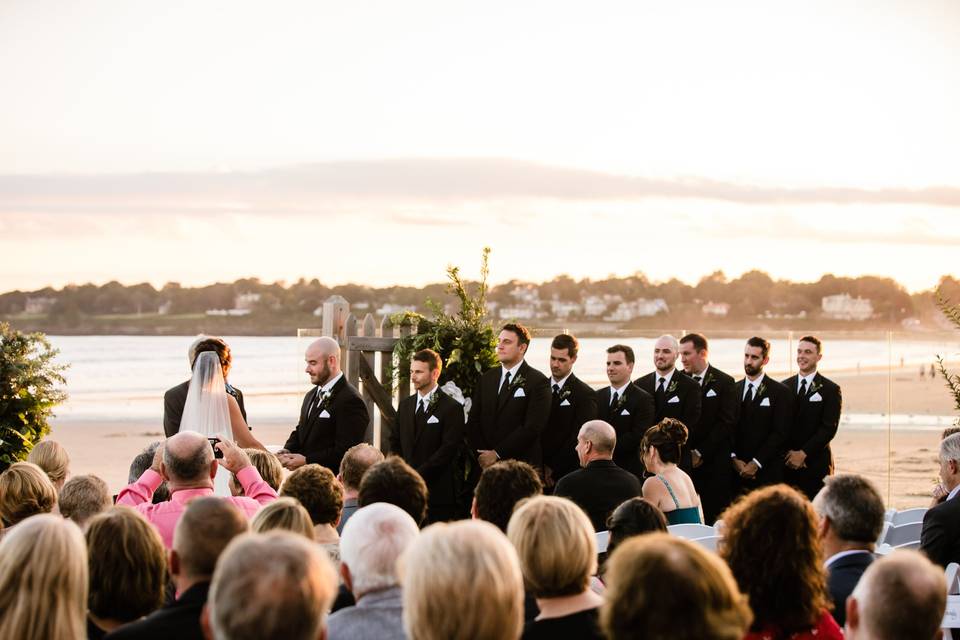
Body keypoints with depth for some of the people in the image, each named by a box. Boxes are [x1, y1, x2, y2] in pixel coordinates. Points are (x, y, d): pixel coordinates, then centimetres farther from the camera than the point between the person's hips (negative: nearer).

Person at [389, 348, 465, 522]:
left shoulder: (451, 408, -4)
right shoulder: (405, 405, 17)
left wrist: (419, 474, -14)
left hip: (438, 492, -5)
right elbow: (395, 442, 20)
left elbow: (448, 449, -11)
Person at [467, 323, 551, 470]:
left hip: (521, 464, -4)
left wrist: (497, 453, -13)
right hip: (485, 464, 4)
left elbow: (532, 427, -13)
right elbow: (473, 421, 12)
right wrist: (480, 454, -4)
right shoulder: (486, 379, 13)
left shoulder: (538, 382, -6)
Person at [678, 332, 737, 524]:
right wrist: (684, 454, -4)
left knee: (714, 518, -2)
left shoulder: (724, 382, -1)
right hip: (683, 463, 2)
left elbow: (726, 423, -6)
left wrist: (701, 453, -9)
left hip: (714, 464, -2)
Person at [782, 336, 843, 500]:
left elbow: (829, 428, -7)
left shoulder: (830, 389, 1)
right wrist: (788, 453, -7)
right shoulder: (784, 386, 12)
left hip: (816, 463, -3)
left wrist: (803, 453, -13)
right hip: (786, 463, 3)